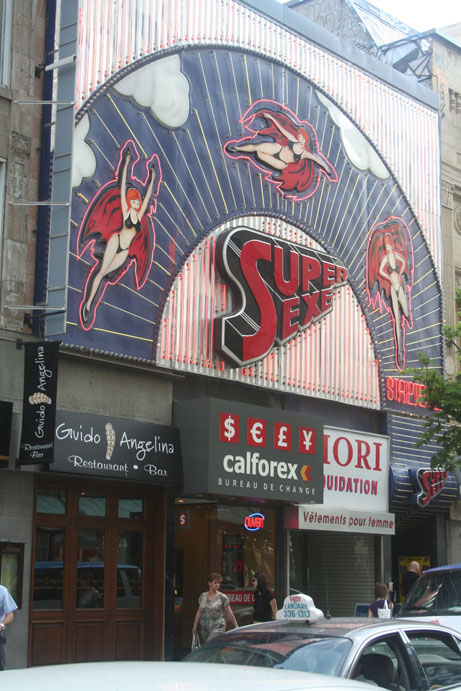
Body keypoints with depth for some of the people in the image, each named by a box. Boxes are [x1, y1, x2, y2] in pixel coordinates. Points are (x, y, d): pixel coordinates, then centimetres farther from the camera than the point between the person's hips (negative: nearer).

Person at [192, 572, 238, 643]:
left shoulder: (222, 597, -3)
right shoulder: (203, 596, 8)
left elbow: (229, 613, 1)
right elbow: (199, 612, 15)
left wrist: (236, 626, 3)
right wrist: (195, 626, 13)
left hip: (217, 628, -5)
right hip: (204, 628, 5)